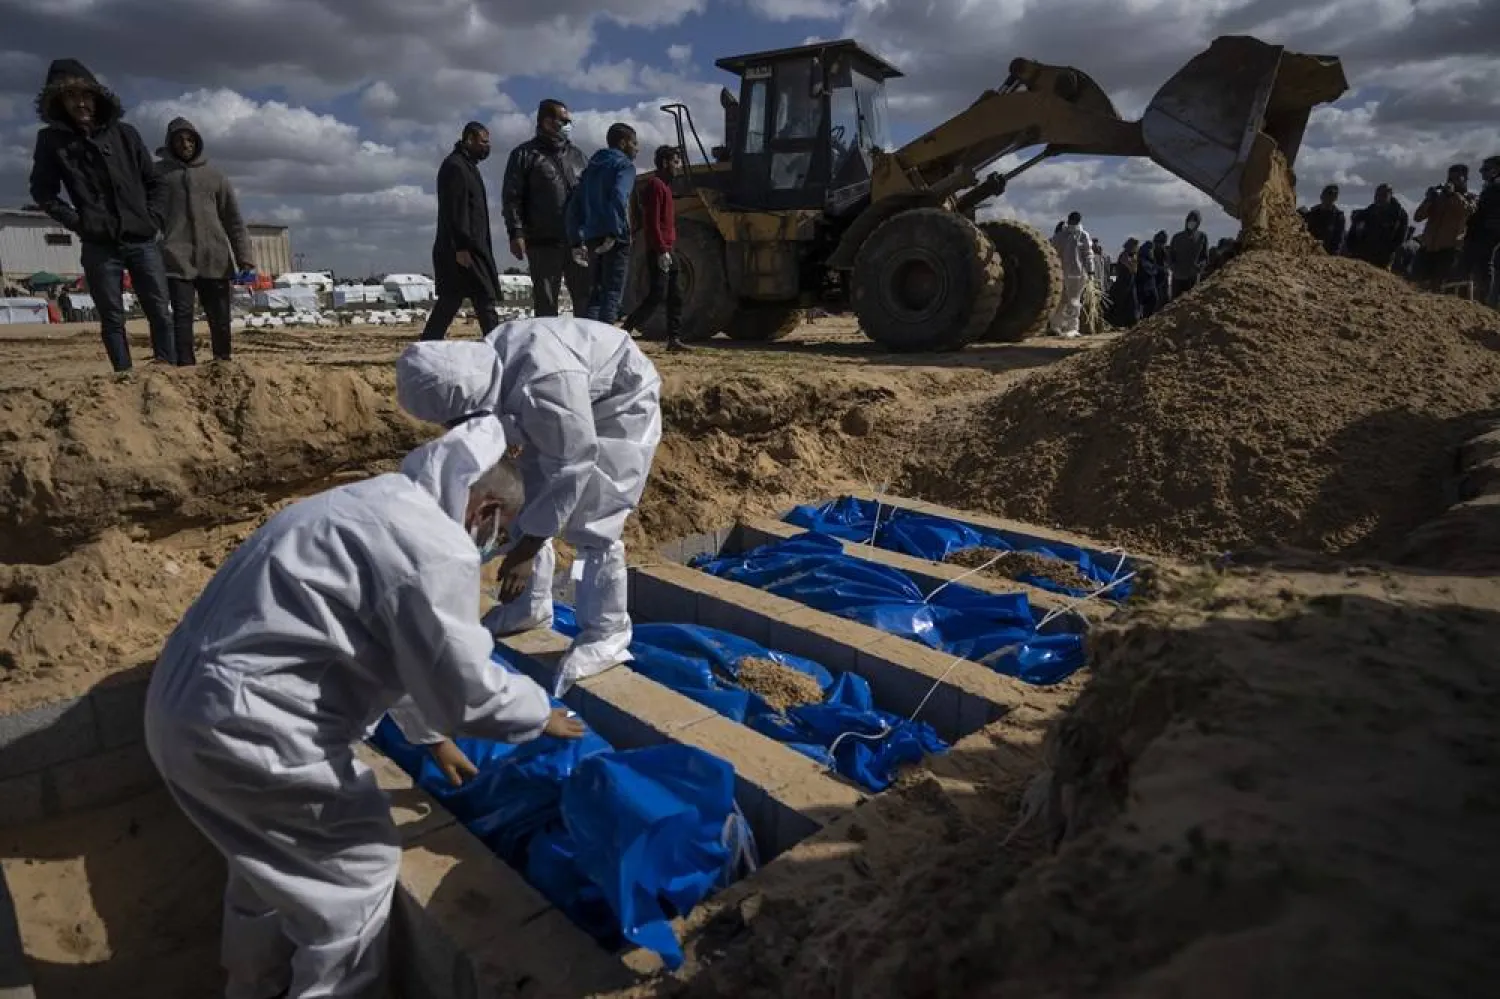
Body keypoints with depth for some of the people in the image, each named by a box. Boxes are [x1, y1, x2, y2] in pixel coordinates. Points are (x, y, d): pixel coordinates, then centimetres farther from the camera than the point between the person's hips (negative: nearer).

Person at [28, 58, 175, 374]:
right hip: (99, 246, -1)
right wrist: (75, 221, -3)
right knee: (112, 320, 2)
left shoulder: (125, 133, 8)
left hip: (142, 241, 1)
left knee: (160, 312, -2)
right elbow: (43, 192, 10)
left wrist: (153, 218, 1)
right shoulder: (52, 140, 5)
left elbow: (154, 182, 13)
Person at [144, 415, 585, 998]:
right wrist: (540, 714, 4)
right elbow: (463, 687, -16)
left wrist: (430, 737, 30)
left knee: (273, 856, 30)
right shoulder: (437, 549, -21)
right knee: (359, 864, 9)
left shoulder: (379, 504, 12)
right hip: (243, 727, -10)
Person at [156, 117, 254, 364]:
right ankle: (186, 369, -13)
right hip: (177, 258, -1)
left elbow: (234, 220, 11)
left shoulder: (215, 176, 16)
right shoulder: (158, 172, 13)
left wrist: (244, 257, 1)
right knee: (182, 316, -10)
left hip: (215, 259, 1)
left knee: (220, 319, 0)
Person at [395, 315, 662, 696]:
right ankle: (531, 607, 25)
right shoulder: (484, 369, -16)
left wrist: (525, 549, -29)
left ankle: (606, 636, 0)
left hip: (621, 404, -8)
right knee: (529, 502, 9)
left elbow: (571, 468, -33)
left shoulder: (544, 384, -42)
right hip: (567, 409, 8)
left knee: (592, 524, -13)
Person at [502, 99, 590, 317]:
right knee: (546, 305, 1)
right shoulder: (525, 154, 4)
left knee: (586, 299, 1)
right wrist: (516, 233, -12)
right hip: (543, 242, -4)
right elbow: (511, 197, -2)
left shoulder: (575, 154, 18)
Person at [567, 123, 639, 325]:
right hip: (615, 240, -6)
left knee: (595, 295, 13)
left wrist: (576, 241, 14)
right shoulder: (625, 165, 0)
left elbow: (574, 205, 16)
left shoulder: (591, 167, 21)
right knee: (611, 297, -5)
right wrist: (614, 234, -24)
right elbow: (618, 197, -19)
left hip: (593, 239, 7)